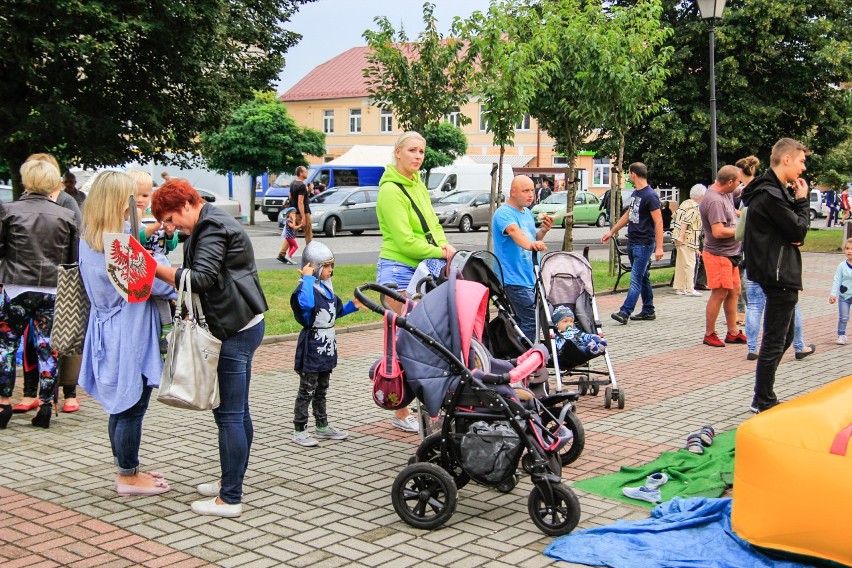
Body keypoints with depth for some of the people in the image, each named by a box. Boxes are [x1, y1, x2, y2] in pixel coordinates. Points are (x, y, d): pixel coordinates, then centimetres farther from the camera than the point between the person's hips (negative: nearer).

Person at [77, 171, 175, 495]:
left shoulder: (88, 240, 8)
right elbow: (151, 281, -16)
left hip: (107, 329, 9)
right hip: (129, 334, -9)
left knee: (121, 405, 17)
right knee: (132, 407, 1)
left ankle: (126, 471, 28)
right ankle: (128, 478, 11)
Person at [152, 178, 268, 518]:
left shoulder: (212, 228, -13)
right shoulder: (211, 224, 20)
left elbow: (201, 279, -24)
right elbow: (202, 281, 19)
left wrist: (156, 268, -20)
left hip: (237, 330, -11)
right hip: (241, 325, 11)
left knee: (229, 414, -7)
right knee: (237, 411, 18)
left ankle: (230, 499, -2)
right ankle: (231, 480, 29)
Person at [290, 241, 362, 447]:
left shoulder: (327, 287, 11)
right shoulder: (306, 287, -17)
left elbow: (337, 311, 24)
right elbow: (307, 304, -42)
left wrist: (352, 305, 9)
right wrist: (308, 278, -33)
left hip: (327, 348, 8)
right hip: (311, 348, -8)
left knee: (321, 390, 18)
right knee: (307, 391, -1)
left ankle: (322, 426, 28)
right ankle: (299, 431, 7)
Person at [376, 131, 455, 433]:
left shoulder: (418, 186, 16)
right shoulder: (391, 190, -11)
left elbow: (433, 224, 18)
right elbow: (405, 240, -17)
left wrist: (445, 245, -1)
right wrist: (440, 252, -12)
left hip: (424, 270, 8)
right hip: (399, 270, -8)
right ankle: (401, 414, 5)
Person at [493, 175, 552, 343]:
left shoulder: (528, 213, 15)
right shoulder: (504, 213, -12)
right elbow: (514, 231, -33)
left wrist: (543, 231, 3)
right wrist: (530, 245, -51)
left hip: (529, 277, 9)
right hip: (514, 279, -9)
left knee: (522, 321, 14)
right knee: (531, 321, -15)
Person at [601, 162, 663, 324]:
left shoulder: (650, 196, -15)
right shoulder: (635, 194, 12)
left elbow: (658, 222, -18)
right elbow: (628, 215, 25)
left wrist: (659, 247, -23)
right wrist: (611, 232, 28)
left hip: (644, 244, -9)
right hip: (632, 243, 9)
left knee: (636, 279, -11)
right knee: (643, 278, 14)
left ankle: (625, 312, -17)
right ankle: (648, 311, 21)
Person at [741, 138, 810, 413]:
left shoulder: (775, 190, 16)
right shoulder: (771, 194, -19)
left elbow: (793, 233, 15)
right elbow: (799, 231, -17)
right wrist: (803, 200, -4)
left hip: (780, 275, 11)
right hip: (779, 275, -11)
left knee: (782, 337, 18)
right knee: (775, 341, -3)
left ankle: (763, 398, 26)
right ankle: (764, 402, 6)